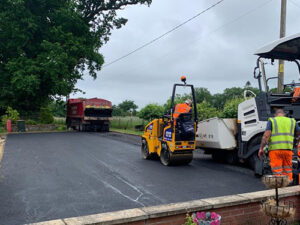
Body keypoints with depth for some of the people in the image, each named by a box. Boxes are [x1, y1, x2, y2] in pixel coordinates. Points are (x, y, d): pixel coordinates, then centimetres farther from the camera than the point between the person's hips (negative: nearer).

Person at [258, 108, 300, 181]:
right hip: (288, 149, 2)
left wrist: (261, 148, -6)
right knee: (288, 173, 12)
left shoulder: (272, 120, 6)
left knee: (277, 173, 1)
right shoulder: (292, 121, 15)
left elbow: (266, 135, -7)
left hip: (275, 149, -2)